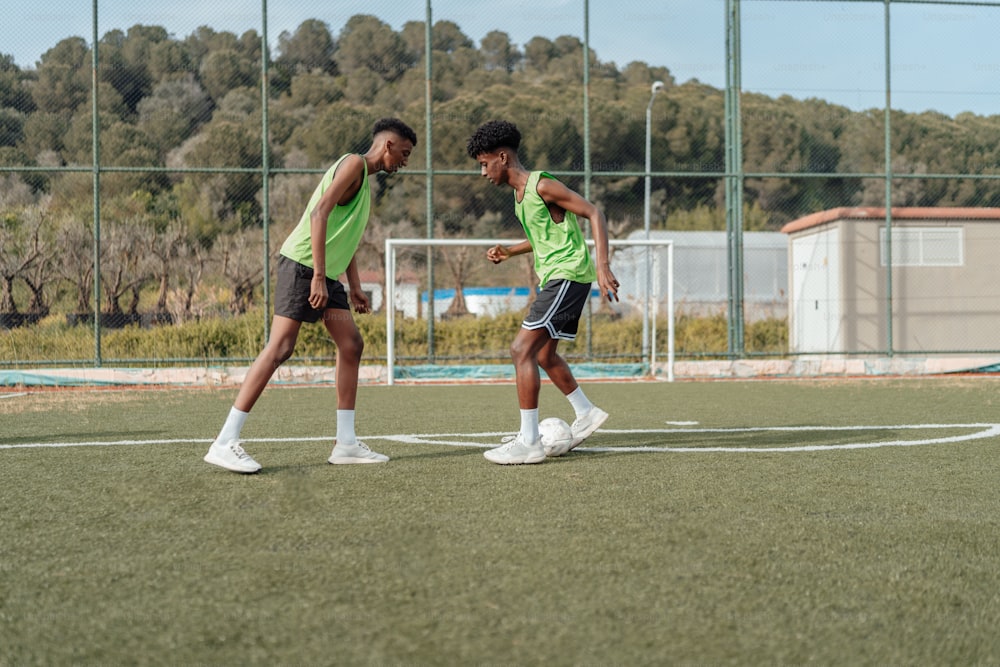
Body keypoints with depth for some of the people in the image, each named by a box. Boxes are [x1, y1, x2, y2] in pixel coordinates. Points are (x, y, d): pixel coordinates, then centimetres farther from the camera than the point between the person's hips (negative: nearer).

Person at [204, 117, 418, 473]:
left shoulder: (365, 180, 22)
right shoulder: (354, 163, -8)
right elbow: (319, 213, -19)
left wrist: (355, 287, 20)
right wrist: (319, 276, -24)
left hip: (326, 275, 10)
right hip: (302, 264, -10)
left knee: (351, 344, 4)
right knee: (280, 347, -14)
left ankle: (346, 443, 9)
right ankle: (224, 443, -15)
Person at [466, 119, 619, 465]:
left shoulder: (542, 185, -14)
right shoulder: (519, 193, 15)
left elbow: (594, 213, -17)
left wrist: (602, 265, -26)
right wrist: (509, 251, 15)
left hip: (568, 274, -10)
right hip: (554, 277, 10)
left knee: (521, 349, -15)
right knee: (544, 353, 19)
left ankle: (528, 442, -15)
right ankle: (586, 414, 33)